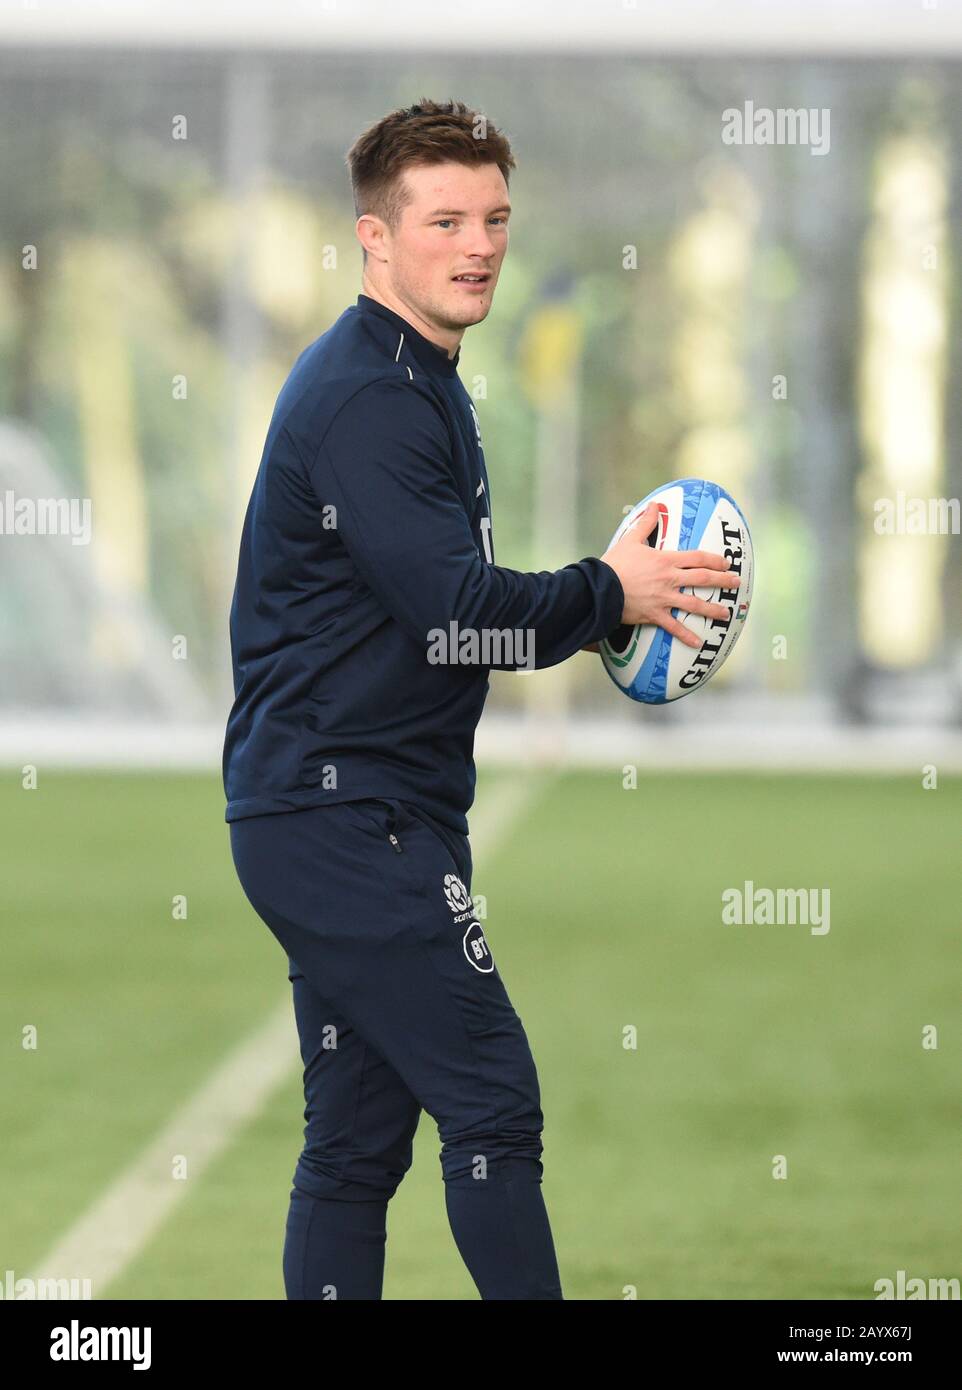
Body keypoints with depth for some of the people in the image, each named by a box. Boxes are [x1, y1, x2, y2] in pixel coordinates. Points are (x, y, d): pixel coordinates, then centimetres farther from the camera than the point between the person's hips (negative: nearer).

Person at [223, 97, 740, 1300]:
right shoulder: (365, 398, -15)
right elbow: (455, 614, -23)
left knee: (356, 1142, 10)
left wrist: (591, 607, 8)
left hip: (337, 820, 11)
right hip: (348, 812, -11)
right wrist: (605, 594, -9)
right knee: (490, 1105, -10)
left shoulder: (415, 385, 19)